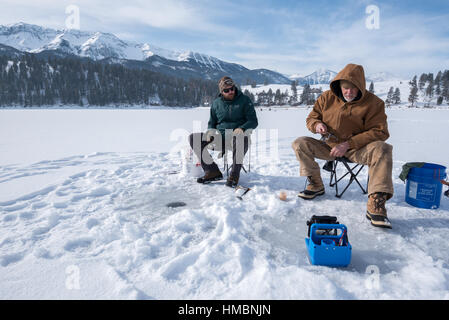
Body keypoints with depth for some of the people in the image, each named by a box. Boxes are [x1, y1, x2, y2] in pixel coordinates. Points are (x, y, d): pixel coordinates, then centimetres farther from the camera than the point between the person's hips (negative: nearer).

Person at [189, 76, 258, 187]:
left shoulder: (244, 100, 4)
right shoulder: (216, 103, 13)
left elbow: (253, 121, -1)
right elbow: (211, 123, 20)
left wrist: (241, 129, -22)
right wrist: (210, 131, -5)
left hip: (237, 135, -4)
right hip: (220, 137, 4)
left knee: (242, 139, -42)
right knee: (193, 138, -13)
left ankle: (234, 174, -26)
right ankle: (212, 171, -17)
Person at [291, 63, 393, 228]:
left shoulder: (373, 103, -9)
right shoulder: (327, 97, 0)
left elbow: (379, 132, -14)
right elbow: (311, 118, 10)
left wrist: (348, 144, -24)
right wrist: (317, 125, -18)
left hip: (357, 149, -3)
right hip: (329, 147, 3)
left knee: (382, 149, -33)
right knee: (299, 144, -15)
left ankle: (376, 205, -38)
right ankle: (316, 185, -2)